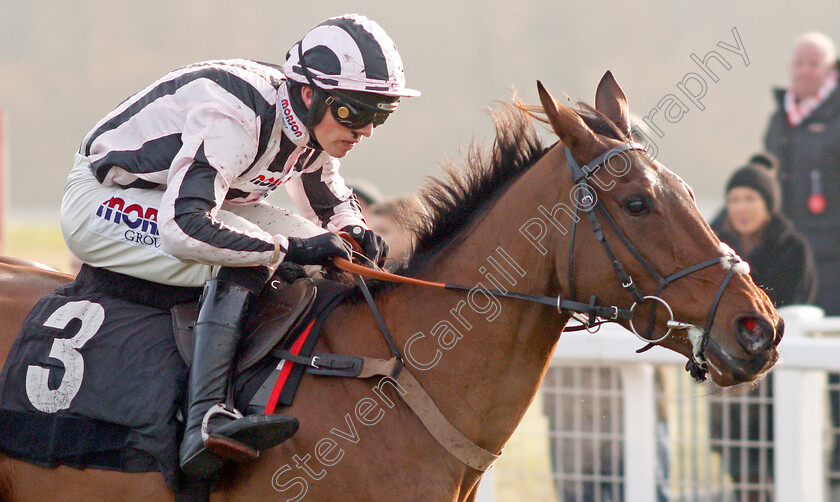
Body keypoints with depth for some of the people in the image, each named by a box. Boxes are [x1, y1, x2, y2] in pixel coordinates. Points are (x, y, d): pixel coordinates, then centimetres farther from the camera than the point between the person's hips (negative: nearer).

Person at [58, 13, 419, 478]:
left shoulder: (312, 126, -6)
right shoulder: (232, 120, -34)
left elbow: (331, 201, 16)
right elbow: (183, 227, -43)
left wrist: (356, 232, -8)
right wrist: (290, 248, -38)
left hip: (182, 198, 10)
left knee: (325, 250, -1)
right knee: (248, 260, -32)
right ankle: (204, 424, -40)